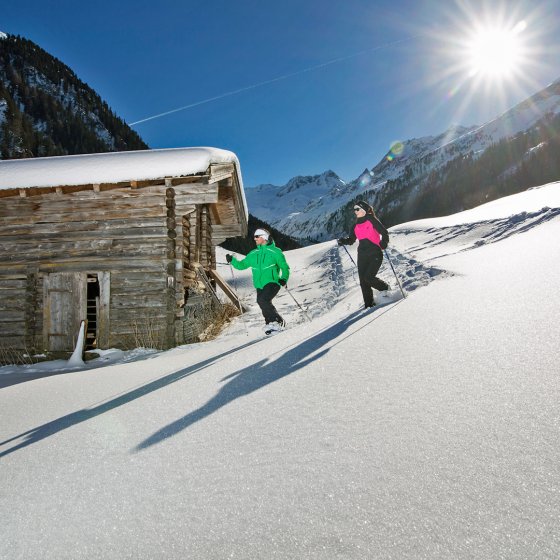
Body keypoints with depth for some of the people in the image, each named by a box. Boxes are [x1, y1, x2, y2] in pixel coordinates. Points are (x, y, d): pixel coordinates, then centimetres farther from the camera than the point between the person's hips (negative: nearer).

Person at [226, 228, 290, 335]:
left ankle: (278, 321, -14)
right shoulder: (253, 254, 16)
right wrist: (232, 260, 6)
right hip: (260, 285, 6)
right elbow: (242, 265, 21)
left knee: (262, 300, -25)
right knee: (265, 305, -4)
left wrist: (283, 279, -12)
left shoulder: (275, 251, 1)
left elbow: (285, 267, 4)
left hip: (272, 283, -6)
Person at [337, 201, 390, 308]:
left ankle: (386, 289, 10)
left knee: (368, 277, -17)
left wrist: (383, 244, -24)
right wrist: (343, 241, 0)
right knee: (363, 281, -1)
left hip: (375, 254, -6)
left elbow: (384, 233, -7)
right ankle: (369, 304, 9)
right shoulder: (357, 225, 15)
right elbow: (352, 239, 20)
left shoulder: (371, 220, -3)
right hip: (362, 256, 6)